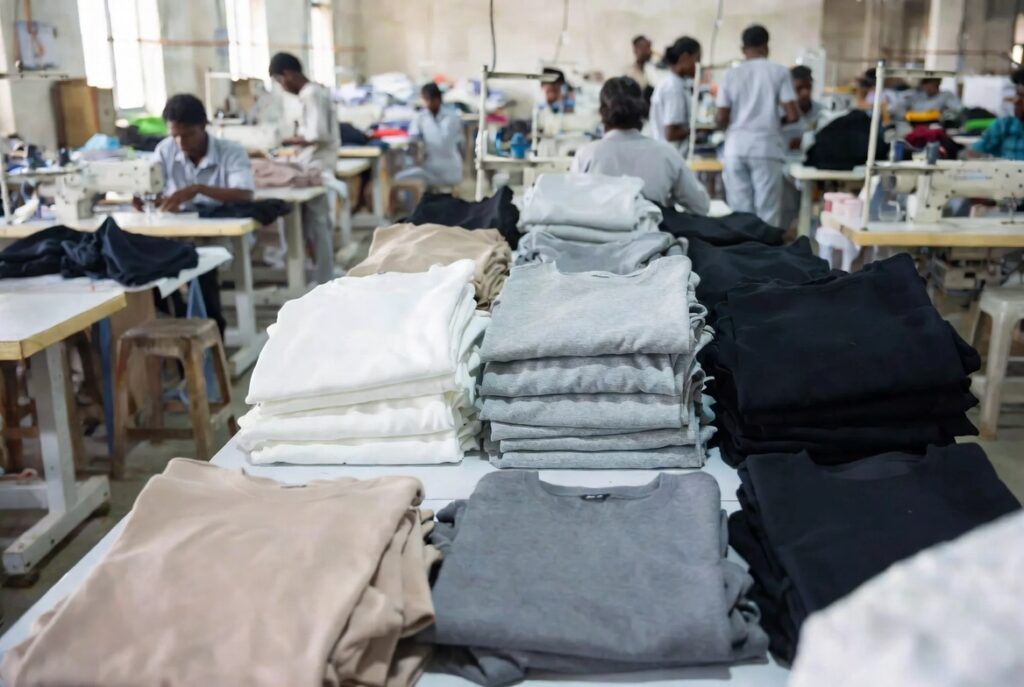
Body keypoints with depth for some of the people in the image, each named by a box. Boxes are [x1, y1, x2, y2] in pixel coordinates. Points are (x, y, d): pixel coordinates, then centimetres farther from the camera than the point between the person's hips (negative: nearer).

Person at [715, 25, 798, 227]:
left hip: (736, 147, 2)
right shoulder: (779, 72, 2)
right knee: (767, 211, 1)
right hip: (766, 146, -2)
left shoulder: (731, 74, 6)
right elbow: (792, 115, -4)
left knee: (739, 210, 6)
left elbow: (720, 119, 2)